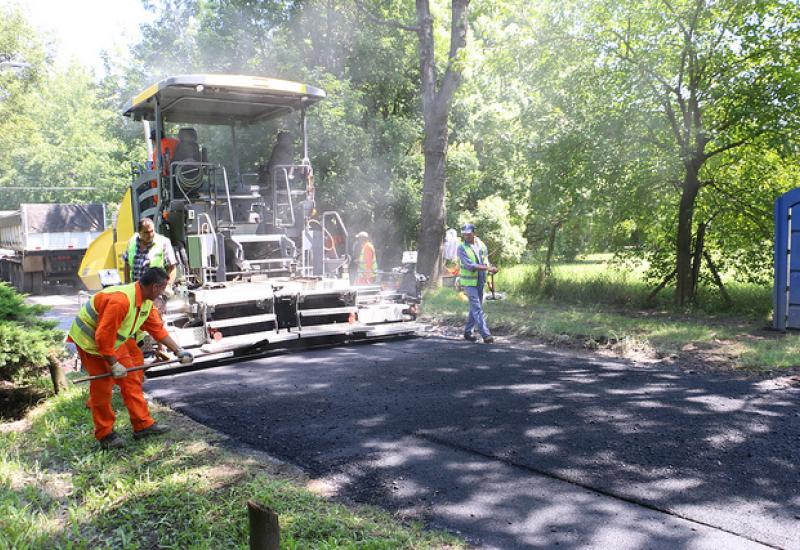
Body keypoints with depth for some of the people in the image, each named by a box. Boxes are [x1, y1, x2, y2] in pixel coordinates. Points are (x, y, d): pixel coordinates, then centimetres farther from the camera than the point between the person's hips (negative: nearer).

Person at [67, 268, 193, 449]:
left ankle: (143, 424, 15)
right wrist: (114, 364, -24)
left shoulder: (146, 301, -5)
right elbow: (103, 336, -32)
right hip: (90, 341, -9)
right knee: (102, 387, -4)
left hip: (114, 341, 9)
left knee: (131, 379, 7)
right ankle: (104, 435, 11)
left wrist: (178, 351, 3)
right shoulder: (121, 300, -35)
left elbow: (157, 328, 5)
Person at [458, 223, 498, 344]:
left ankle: (468, 331, 24)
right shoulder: (462, 248, -13)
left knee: (475, 307, 12)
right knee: (477, 309, -10)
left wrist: (489, 266, -1)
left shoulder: (480, 243, 4)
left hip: (480, 281, 6)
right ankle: (486, 334, -12)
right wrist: (488, 268, -27)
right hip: (469, 282, -6)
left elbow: (485, 256, 20)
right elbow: (470, 265, -23)